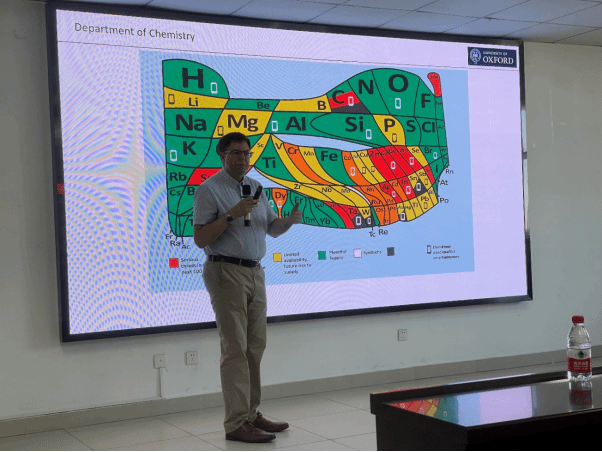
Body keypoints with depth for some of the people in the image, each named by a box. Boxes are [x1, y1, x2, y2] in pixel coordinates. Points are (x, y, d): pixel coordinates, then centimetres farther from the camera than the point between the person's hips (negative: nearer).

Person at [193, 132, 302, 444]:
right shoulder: (209, 190, -7)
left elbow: (272, 228, 17)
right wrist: (232, 215, -22)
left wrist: (291, 219, -4)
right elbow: (200, 239, -13)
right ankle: (236, 423, -6)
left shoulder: (255, 187, 15)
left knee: (255, 347, 9)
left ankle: (251, 414, 17)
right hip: (227, 273, -7)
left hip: (255, 272, 8)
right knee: (235, 349, -8)